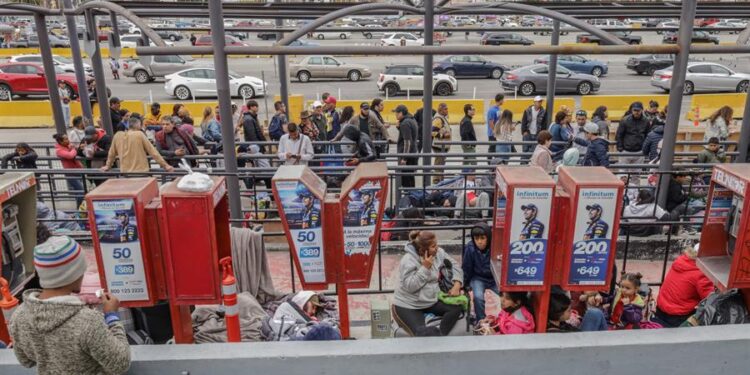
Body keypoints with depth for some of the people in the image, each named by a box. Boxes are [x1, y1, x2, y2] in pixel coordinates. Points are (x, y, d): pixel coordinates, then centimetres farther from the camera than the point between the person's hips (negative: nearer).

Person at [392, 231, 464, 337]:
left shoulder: (439, 253, -3)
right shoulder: (408, 260, -20)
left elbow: (454, 266, 7)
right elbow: (410, 286, -26)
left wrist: (456, 285, -9)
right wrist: (425, 267, -25)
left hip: (431, 301, 6)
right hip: (407, 306, -6)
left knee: (456, 308, -14)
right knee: (422, 333, -29)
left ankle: (440, 336, -11)